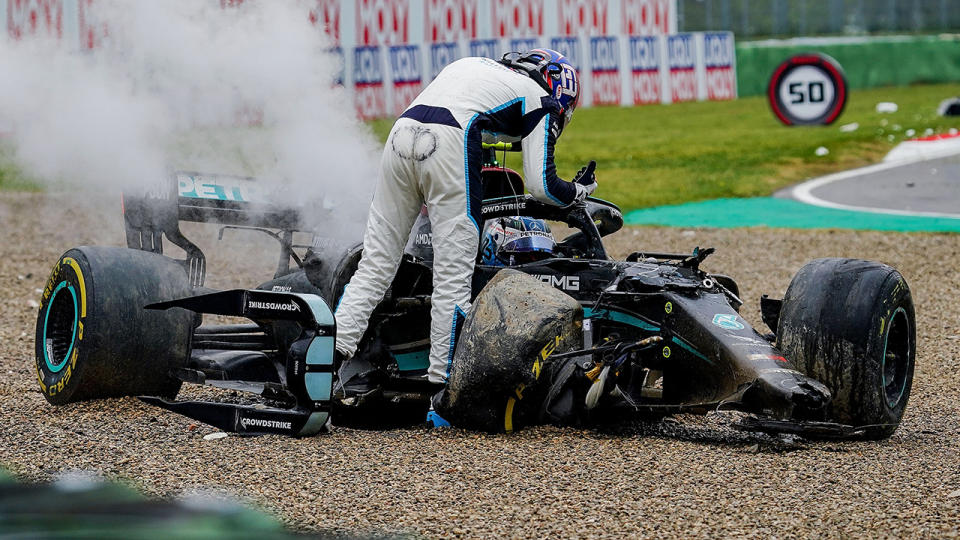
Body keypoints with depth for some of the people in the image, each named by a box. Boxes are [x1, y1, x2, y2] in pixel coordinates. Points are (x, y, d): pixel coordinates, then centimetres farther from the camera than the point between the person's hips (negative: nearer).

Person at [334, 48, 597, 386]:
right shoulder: (541, 100, 17)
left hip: (402, 131, 6)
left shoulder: (474, 66, 35)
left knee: (375, 264, 10)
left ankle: (332, 351, 0)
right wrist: (580, 190, 29)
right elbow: (540, 185, 11)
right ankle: (442, 381, -4)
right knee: (454, 275, -2)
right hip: (450, 144, -6)